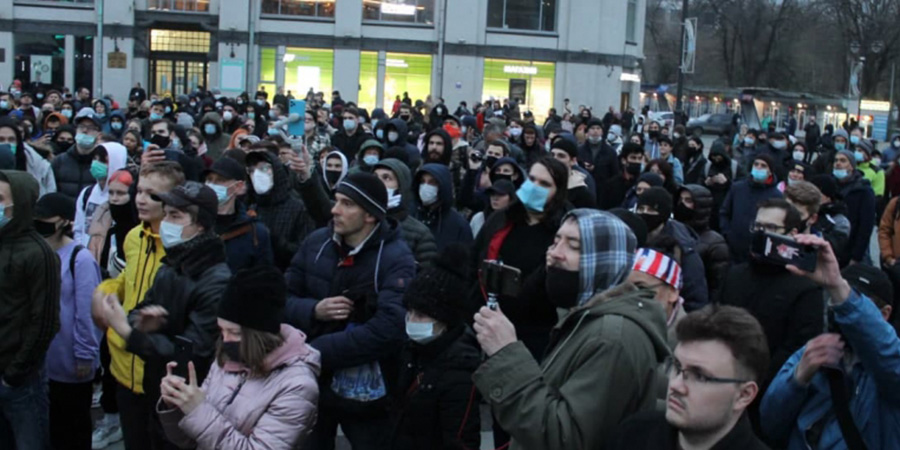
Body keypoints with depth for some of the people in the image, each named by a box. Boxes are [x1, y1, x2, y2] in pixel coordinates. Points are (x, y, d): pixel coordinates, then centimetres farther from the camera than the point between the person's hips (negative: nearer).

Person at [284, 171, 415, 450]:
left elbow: (387, 330, -26)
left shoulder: (396, 259, -15)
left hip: (367, 391, -4)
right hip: (311, 381, 4)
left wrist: (318, 351, -24)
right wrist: (314, 311, -17)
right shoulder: (317, 242, 0)